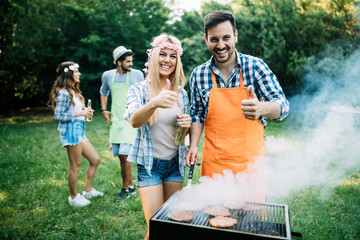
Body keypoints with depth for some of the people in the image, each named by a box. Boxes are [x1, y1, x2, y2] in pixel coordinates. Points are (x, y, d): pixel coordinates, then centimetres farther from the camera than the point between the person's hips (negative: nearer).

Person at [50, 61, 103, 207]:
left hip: (79, 131, 10)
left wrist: (85, 112, 4)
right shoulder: (64, 93, -13)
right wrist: (79, 113, -17)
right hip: (71, 131, -10)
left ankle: (88, 191, 26)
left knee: (95, 160, 12)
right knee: (75, 166, 1)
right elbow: (58, 115, -17)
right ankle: (73, 198, 18)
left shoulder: (74, 91, 16)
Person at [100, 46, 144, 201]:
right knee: (120, 155, 9)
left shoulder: (137, 74, 0)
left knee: (124, 154, -13)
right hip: (116, 121, 4)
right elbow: (103, 92, 24)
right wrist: (103, 110, 11)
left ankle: (125, 189, 4)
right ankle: (131, 186, 25)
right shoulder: (107, 75, 8)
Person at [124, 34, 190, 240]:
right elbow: (134, 121, -27)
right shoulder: (139, 90, -7)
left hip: (175, 163, 4)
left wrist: (187, 126, -11)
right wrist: (154, 103, -46)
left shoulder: (181, 94, 4)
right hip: (149, 165, -4)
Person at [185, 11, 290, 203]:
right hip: (213, 162, 2)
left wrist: (261, 108, -32)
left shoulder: (255, 66, -6)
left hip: (250, 161, -1)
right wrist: (193, 145, -3)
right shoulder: (198, 75, 1)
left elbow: (282, 105, -9)